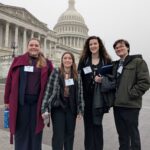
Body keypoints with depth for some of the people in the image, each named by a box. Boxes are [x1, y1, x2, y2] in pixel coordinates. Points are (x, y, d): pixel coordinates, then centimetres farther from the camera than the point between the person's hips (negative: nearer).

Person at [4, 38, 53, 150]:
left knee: (35, 132, 11)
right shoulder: (18, 61, 5)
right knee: (21, 132, 10)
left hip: (38, 103, 0)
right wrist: (7, 100, 1)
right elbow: (10, 81, 4)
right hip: (20, 102, 0)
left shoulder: (46, 63, 5)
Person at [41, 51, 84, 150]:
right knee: (58, 136, 0)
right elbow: (49, 90, -6)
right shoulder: (56, 73, -3)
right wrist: (44, 108, -11)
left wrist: (80, 110, 5)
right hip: (58, 108, -3)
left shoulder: (77, 76, 6)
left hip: (71, 109, 3)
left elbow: (80, 93, 8)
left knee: (70, 135, 13)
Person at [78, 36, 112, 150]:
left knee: (97, 123, 5)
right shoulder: (83, 60, 8)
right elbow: (79, 78, 3)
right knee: (88, 124, 7)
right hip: (86, 97, 1)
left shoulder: (107, 60, 5)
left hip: (99, 98, -1)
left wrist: (103, 79, -15)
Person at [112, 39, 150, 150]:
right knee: (122, 134, 16)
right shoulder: (116, 65, 16)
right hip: (117, 105, 6)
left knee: (133, 133, 5)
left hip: (131, 105, -6)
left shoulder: (138, 62, -4)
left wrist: (131, 94, -14)